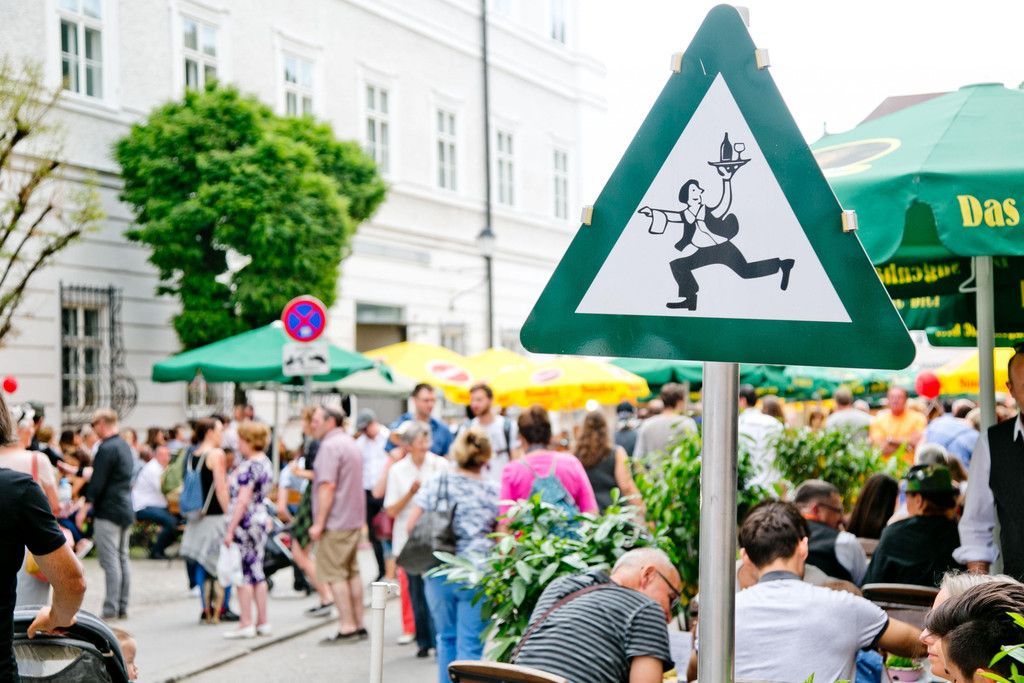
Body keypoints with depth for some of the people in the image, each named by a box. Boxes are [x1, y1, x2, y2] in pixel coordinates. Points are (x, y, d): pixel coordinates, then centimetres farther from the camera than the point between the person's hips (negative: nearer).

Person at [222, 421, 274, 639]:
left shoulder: (249, 466, -17)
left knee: (244, 574, -3)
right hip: (261, 518, 9)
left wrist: (230, 530, -19)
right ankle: (263, 622, 16)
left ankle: (246, 624, 0)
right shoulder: (266, 463, 12)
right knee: (257, 573, 13)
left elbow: (242, 501, -20)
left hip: (245, 522, -9)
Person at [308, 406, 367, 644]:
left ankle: (347, 626, -6)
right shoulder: (350, 443, 16)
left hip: (335, 522, -10)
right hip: (355, 519, 10)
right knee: (352, 572, 13)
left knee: (334, 575, -5)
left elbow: (328, 486, -21)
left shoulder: (330, 446, -15)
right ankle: (359, 624, 15)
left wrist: (319, 523, -19)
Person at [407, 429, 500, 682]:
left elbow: (411, 526, 1)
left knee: (447, 638, 20)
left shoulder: (435, 484, 1)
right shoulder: (494, 491, -2)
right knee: (471, 645, 2)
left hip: (438, 573, 3)